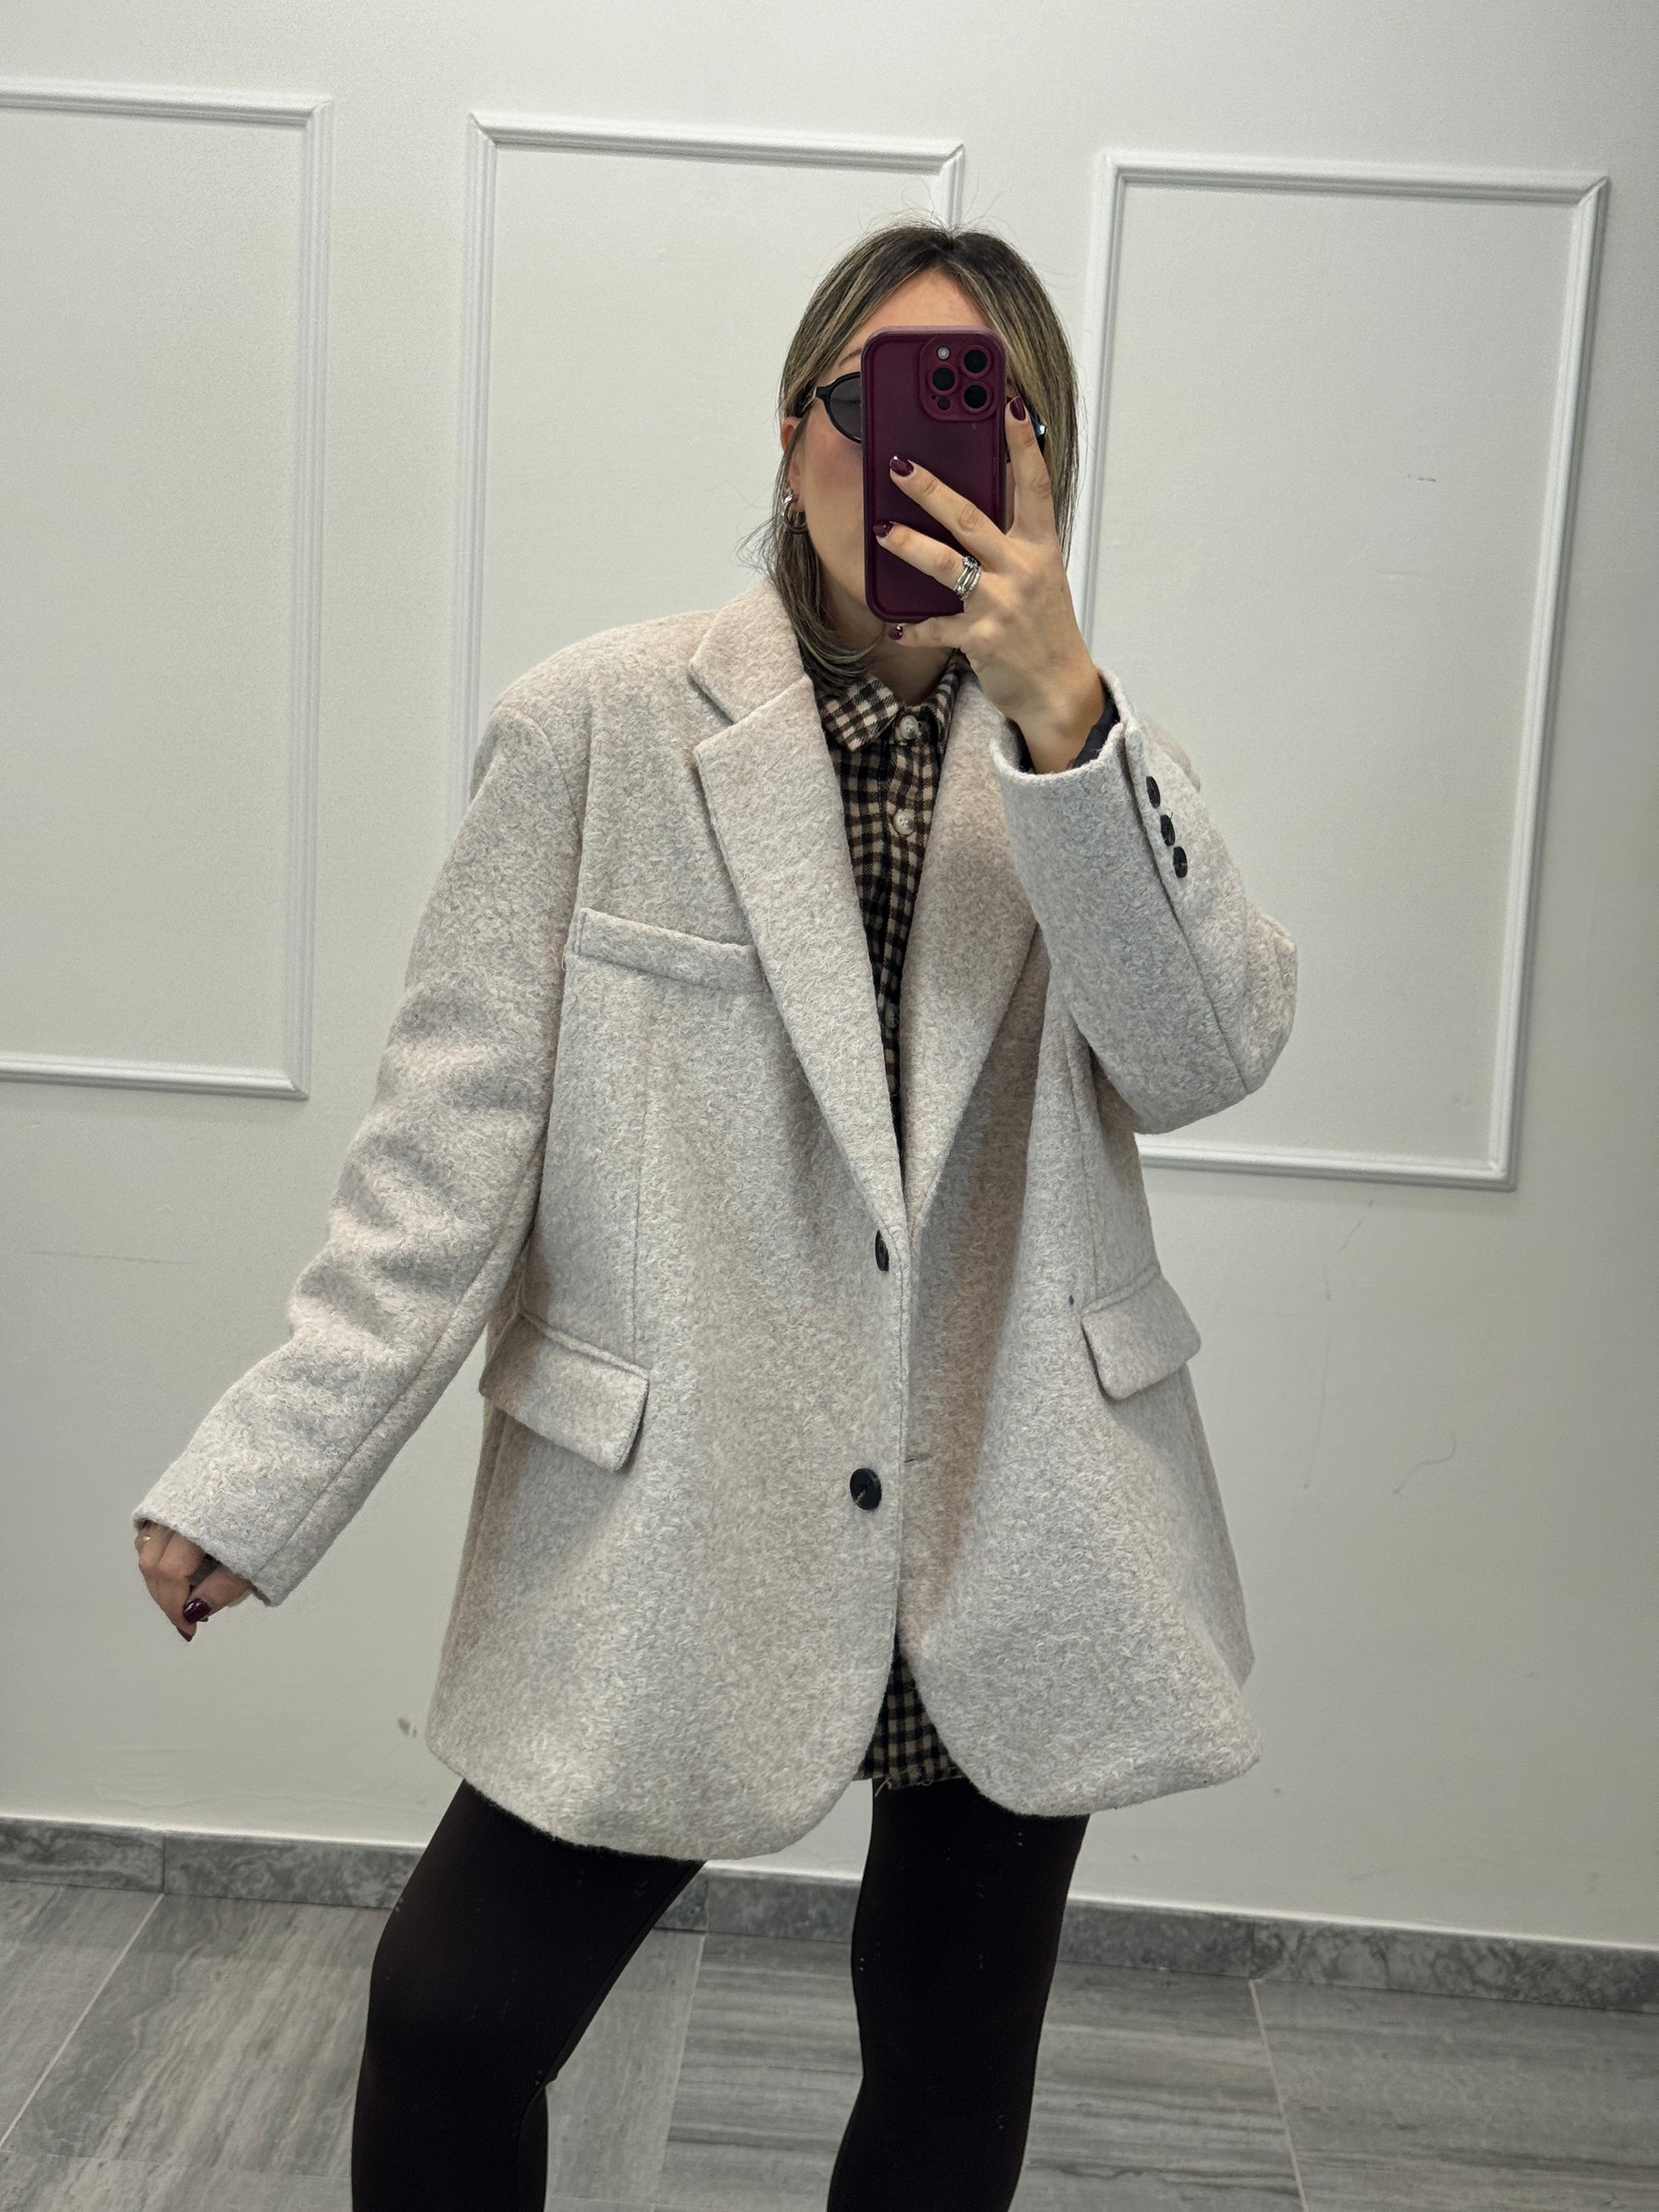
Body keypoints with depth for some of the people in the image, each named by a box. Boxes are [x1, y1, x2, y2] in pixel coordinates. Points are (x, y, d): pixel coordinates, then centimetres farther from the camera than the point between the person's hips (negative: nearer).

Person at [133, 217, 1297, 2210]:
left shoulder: (1099, 750, 3)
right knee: (453, 2013, -1)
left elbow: (1211, 1062, -12)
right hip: (674, 1514, -2)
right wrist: (258, 1485, -9)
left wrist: (1062, 707, -22)